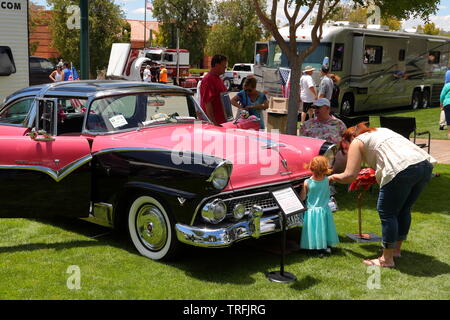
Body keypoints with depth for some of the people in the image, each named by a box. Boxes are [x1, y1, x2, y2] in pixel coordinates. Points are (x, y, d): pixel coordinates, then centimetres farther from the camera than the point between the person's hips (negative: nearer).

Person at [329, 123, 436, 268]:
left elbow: (349, 176, 5)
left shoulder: (357, 142, 11)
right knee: (403, 209, 22)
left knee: (387, 212, 4)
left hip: (403, 169, -8)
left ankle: (387, 259, 10)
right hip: (426, 164, 9)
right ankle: (396, 249, 36)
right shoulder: (381, 130, 34)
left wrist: (332, 177, 22)